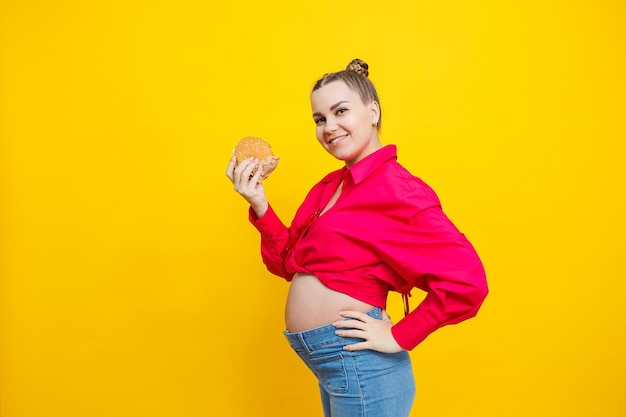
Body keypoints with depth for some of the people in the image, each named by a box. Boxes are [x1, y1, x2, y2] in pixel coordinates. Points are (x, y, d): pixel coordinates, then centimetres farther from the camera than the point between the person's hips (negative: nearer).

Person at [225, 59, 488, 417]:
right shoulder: (329, 186, 8)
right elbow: (289, 263, 10)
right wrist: (259, 206, -2)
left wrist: (398, 337, -18)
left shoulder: (397, 189, -16)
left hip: (359, 363, -8)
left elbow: (467, 282, -23)